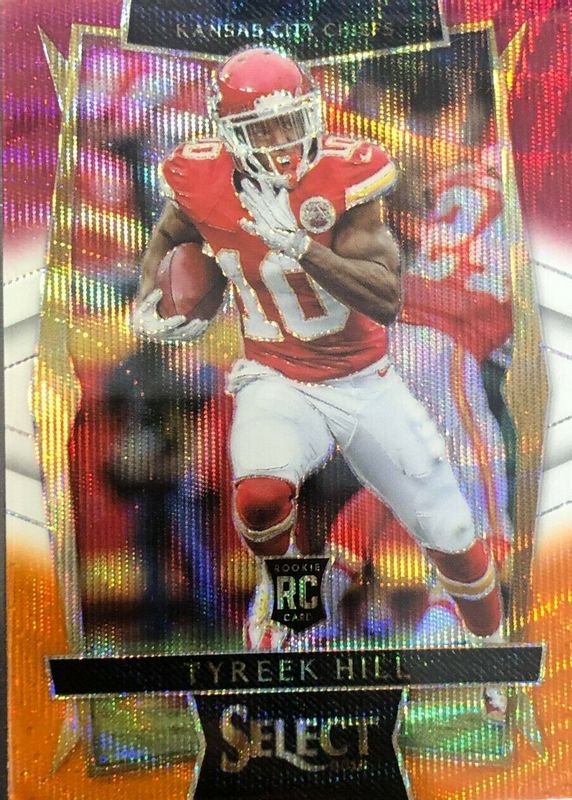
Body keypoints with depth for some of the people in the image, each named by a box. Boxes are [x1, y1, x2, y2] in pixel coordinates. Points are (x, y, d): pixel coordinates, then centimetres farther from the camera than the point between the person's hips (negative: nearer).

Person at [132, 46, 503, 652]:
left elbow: (388, 301, -23)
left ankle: (491, 640, 38)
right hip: (278, 383, 0)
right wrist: (148, 302, -3)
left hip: (365, 382, 0)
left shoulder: (343, 173, -15)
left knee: (453, 540, 5)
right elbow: (166, 241, 16)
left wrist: (297, 242, -33)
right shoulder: (203, 182, -8)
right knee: (259, 495, -33)